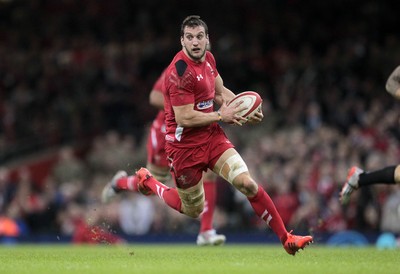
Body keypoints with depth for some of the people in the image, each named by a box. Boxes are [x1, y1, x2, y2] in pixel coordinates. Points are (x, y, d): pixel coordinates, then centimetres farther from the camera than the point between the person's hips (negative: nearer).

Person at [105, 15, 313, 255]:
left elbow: (220, 92, 20)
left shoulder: (208, 58, 3)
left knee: (247, 183, -14)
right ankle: (147, 181, 37)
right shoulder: (180, 71, -23)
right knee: (194, 212, 12)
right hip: (185, 146, -6)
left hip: (212, 136, 6)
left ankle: (286, 238, -8)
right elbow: (184, 118, -25)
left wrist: (246, 109, 2)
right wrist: (221, 116, -14)